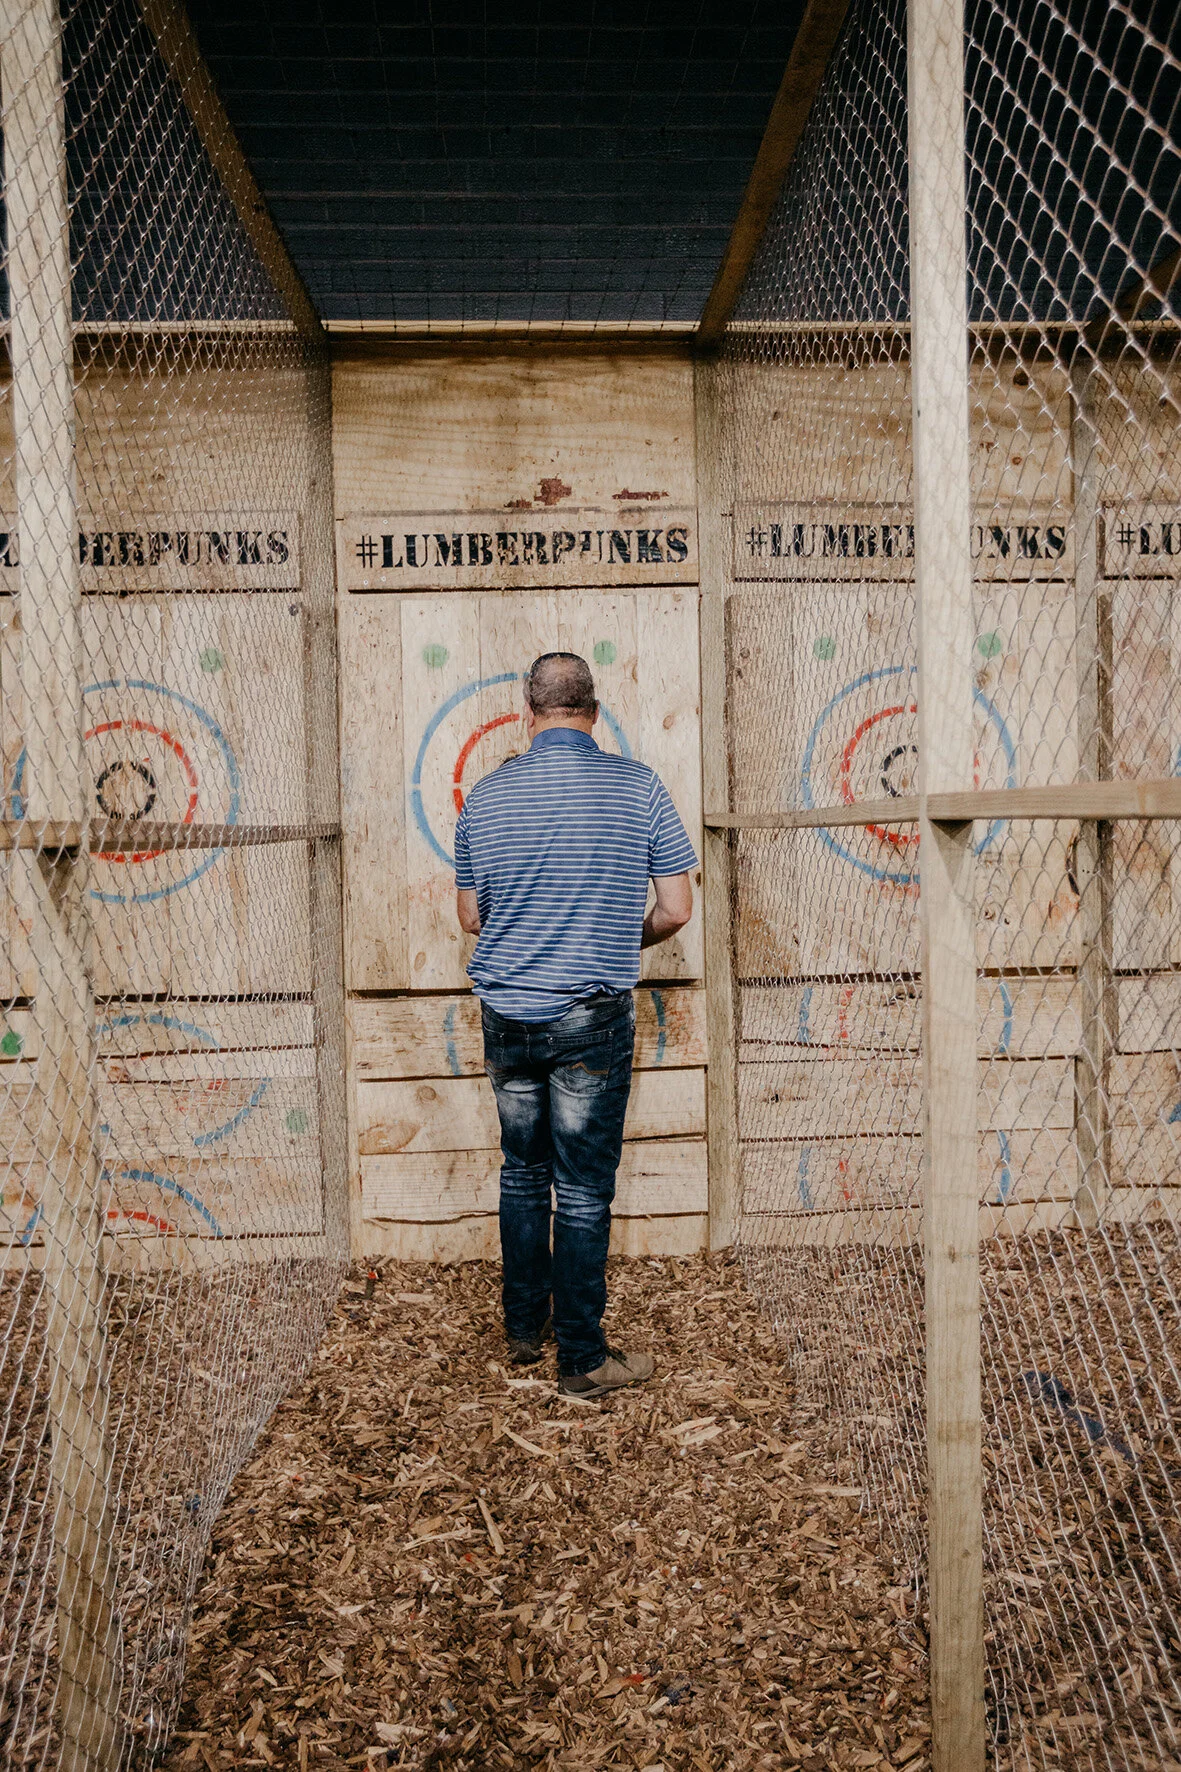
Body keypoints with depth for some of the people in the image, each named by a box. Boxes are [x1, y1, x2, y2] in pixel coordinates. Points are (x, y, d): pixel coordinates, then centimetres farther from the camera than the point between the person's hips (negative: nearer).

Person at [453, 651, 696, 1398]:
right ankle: (583, 1358, 15)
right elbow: (676, 909, -4)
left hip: (507, 1014, 3)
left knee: (523, 1173, 18)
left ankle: (524, 1329, 31)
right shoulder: (637, 785, -7)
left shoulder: (487, 795, 0)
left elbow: (471, 916, 9)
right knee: (583, 1188, 5)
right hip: (593, 1015, -3)